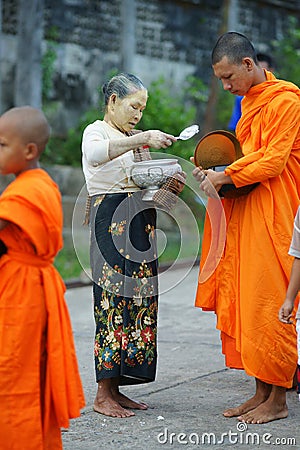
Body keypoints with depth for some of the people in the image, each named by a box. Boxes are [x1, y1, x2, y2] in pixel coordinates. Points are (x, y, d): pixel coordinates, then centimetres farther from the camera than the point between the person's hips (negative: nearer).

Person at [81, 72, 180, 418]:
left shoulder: (136, 138, 22)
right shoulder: (96, 132, -2)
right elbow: (95, 154, -28)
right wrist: (142, 139, -35)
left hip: (140, 227, 8)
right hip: (111, 224, -8)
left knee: (137, 305, 5)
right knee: (113, 303, -11)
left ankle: (115, 389, 10)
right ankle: (103, 396, -7)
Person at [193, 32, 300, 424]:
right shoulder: (249, 101, 19)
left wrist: (224, 177, -15)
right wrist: (214, 172, 7)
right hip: (244, 211, 9)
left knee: (266, 304, -7)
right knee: (242, 302, 6)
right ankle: (262, 393, 12)